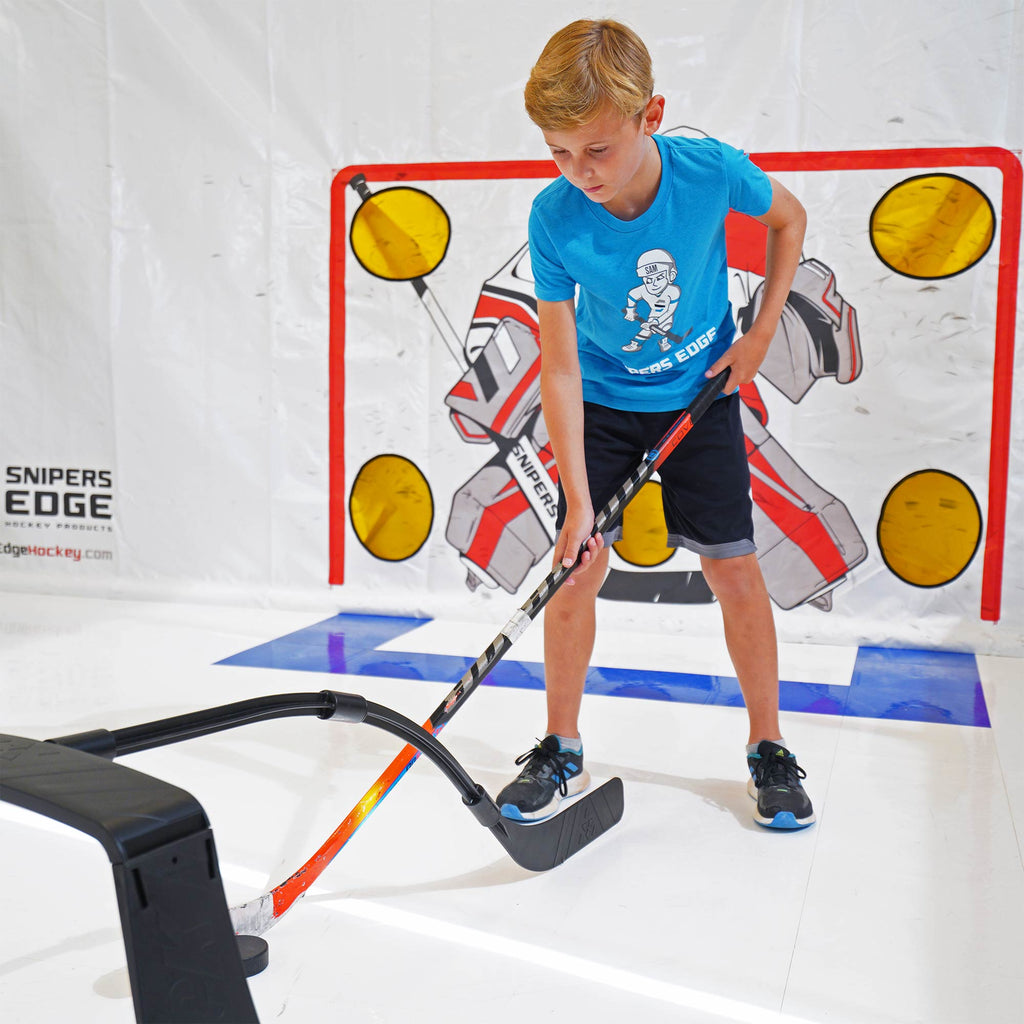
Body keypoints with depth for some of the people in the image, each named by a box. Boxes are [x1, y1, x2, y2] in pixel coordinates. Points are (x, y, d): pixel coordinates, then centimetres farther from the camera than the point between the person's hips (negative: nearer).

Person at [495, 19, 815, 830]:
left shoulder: (713, 171, -23)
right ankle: (563, 751, 13)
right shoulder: (553, 218, -24)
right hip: (603, 406, 0)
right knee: (577, 567, -4)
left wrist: (761, 334, -6)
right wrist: (578, 499, -28)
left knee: (734, 570, -1)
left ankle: (768, 747, 16)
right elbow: (560, 365, -22)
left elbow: (790, 218, 1)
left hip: (701, 396, 0)